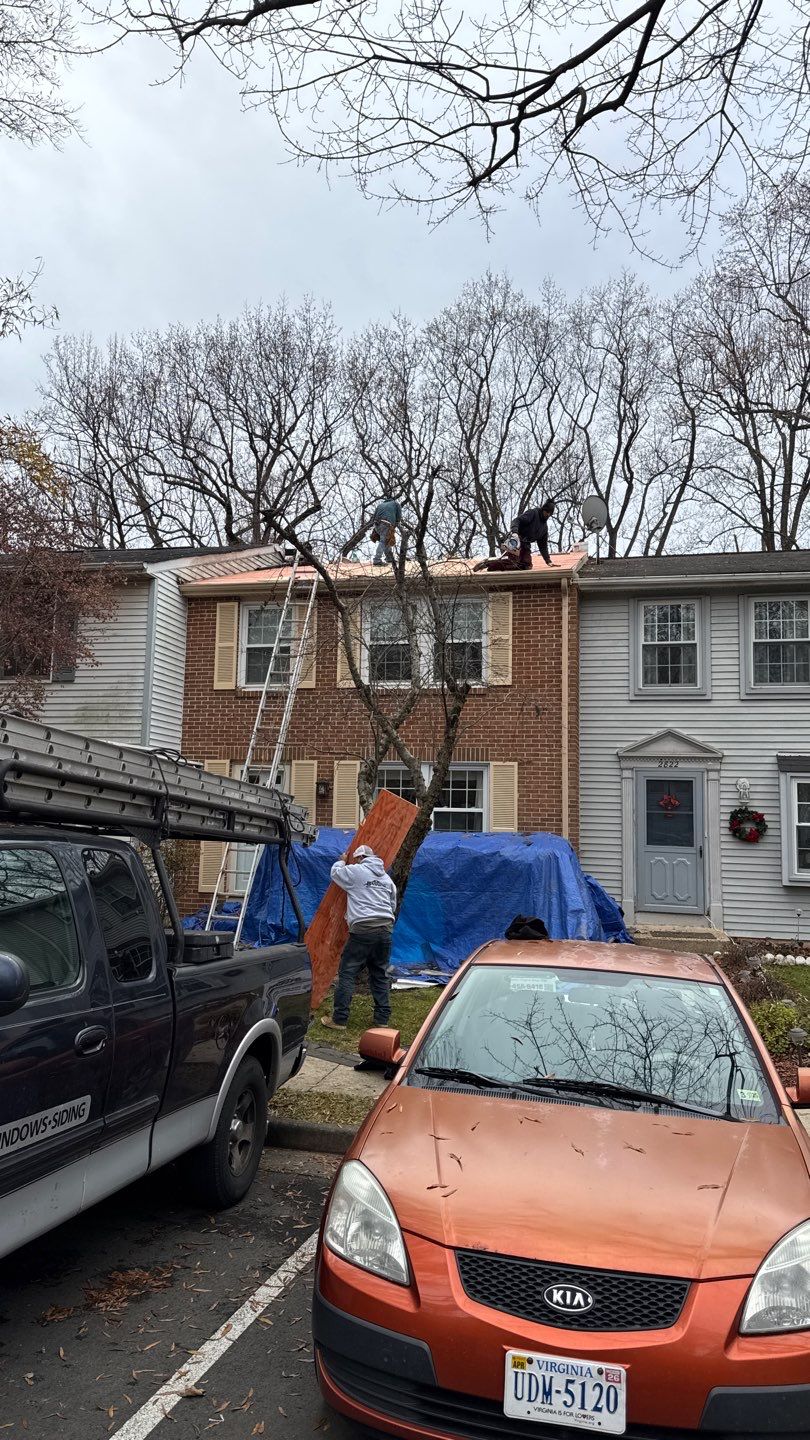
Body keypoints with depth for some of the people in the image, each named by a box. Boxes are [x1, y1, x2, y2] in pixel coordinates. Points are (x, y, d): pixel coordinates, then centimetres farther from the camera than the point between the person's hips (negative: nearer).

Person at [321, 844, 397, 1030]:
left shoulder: (356, 871, 0)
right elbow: (393, 905, 25)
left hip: (363, 930, -6)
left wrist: (342, 861, 35)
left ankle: (339, 1019, -2)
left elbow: (335, 873, 16)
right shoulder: (386, 877, 19)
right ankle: (382, 1018, 15)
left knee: (347, 973, -2)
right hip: (385, 930, 6)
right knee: (380, 975, 14)